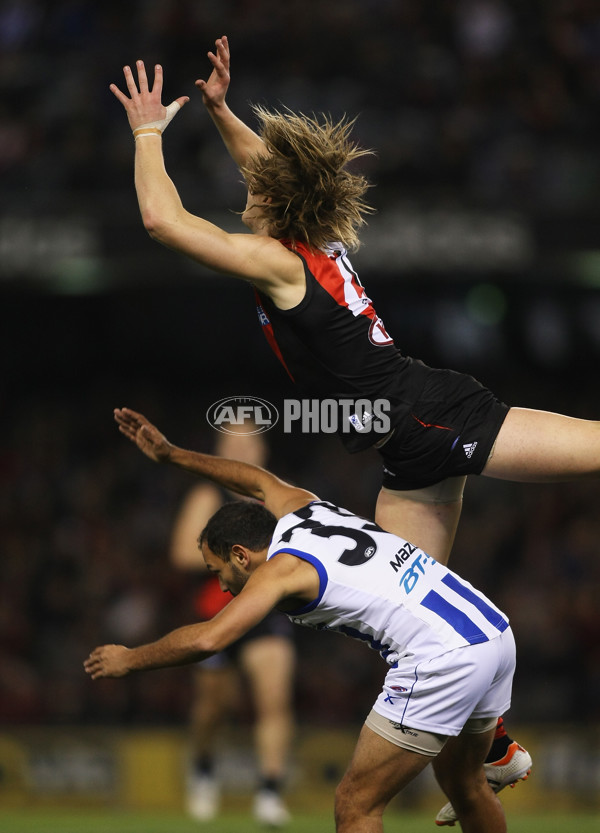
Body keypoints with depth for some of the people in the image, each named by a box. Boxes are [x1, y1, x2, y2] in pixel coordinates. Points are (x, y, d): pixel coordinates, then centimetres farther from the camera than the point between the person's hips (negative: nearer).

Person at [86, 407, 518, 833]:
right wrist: (170, 454, 44)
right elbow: (259, 480, 39)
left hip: (441, 663, -9)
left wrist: (130, 659, -2)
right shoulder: (303, 509, 17)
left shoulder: (283, 566, -6)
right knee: (465, 786, 28)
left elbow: (207, 638, -17)